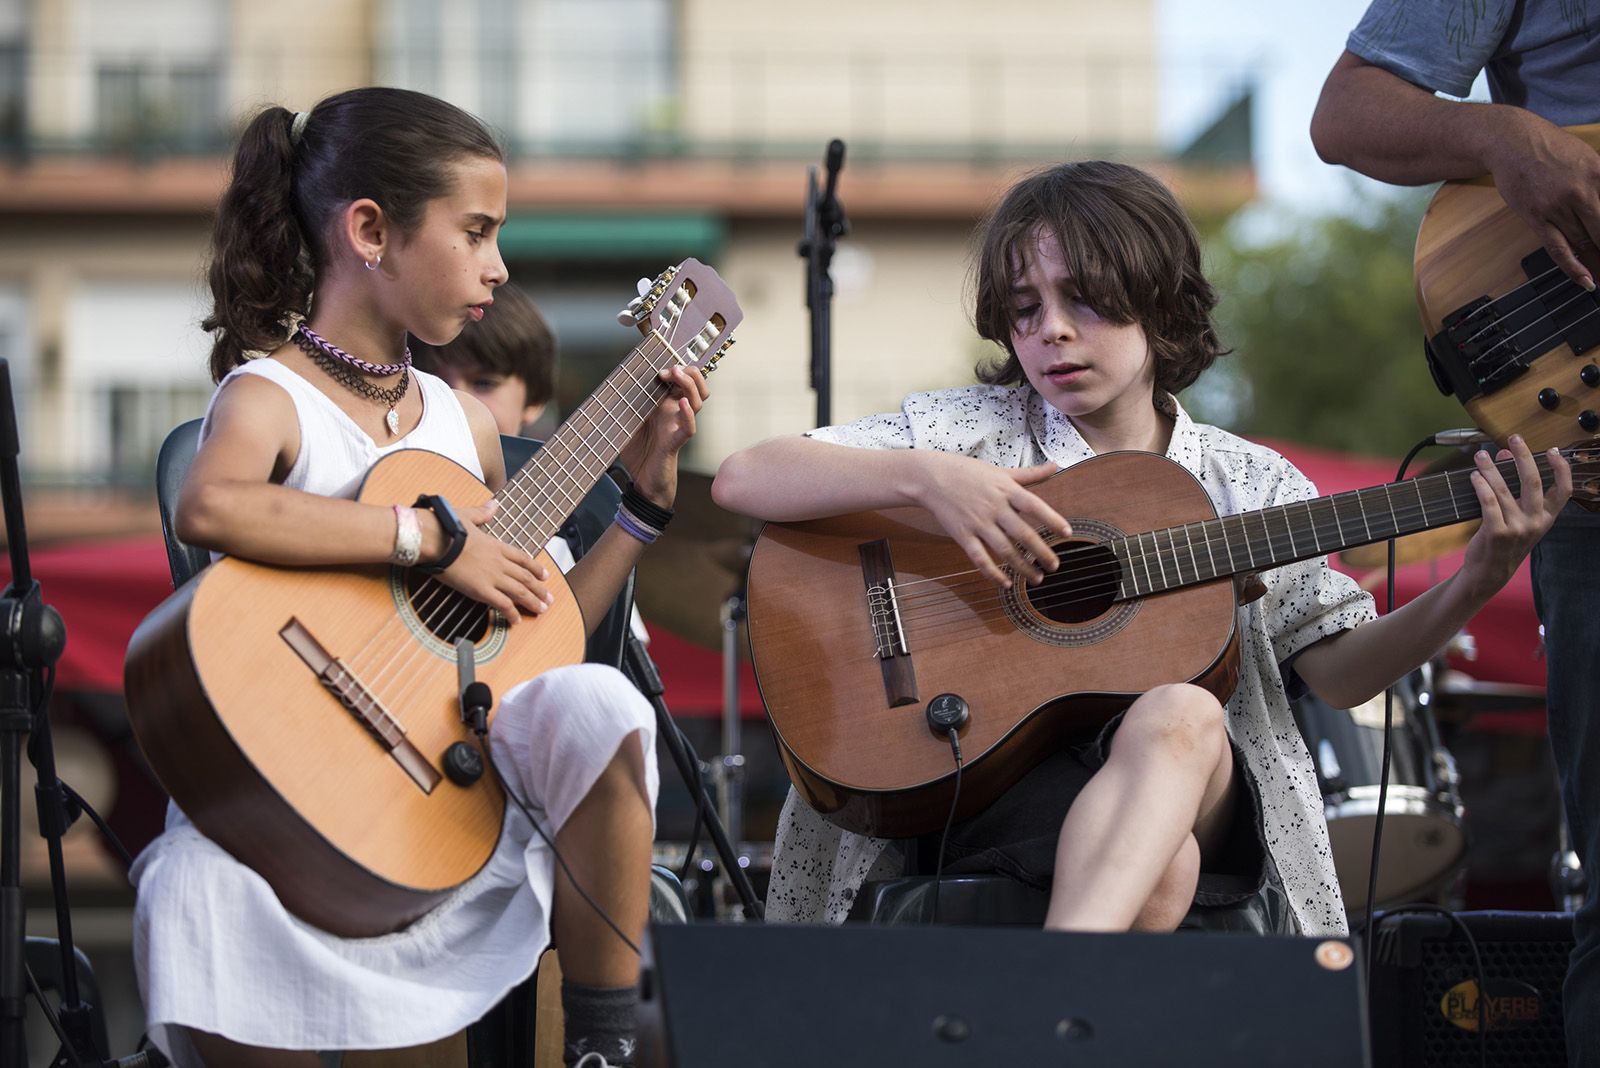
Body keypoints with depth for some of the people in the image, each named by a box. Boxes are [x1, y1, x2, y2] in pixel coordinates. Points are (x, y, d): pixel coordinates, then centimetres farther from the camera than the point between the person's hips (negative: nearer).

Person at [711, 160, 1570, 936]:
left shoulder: (1250, 485, 16)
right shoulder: (970, 431, 10)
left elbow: (1337, 671, 9)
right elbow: (742, 481, 0)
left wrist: (1472, 587, -8)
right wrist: (926, 478, -16)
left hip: (1196, 779, 2)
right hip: (983, 771, -2)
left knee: (1183, 714, -37)